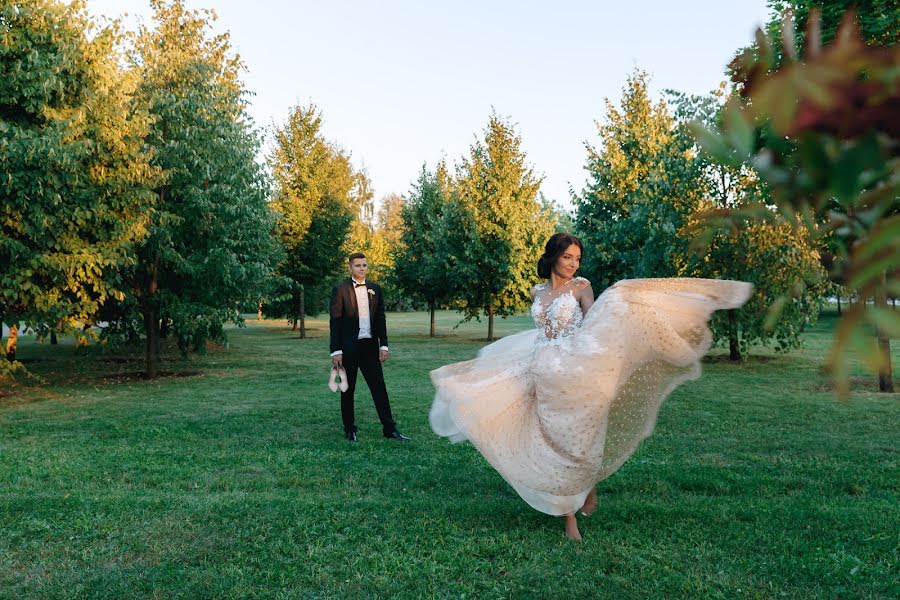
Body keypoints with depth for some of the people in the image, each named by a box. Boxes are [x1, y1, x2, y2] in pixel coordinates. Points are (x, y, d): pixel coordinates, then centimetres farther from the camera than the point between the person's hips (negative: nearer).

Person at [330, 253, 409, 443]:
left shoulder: (375, 289, 9)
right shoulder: (340, 290, -4)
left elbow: (381, 318, 11)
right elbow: (335, 321, -6)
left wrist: (384, 345, 4)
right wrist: (336, 351, -11)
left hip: (370, 345, 3)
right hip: (348, 347, -3)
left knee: (379, 387, 1)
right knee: (348, 390, 7)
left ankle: (389, 429, 5)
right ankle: (350, 430, 18)